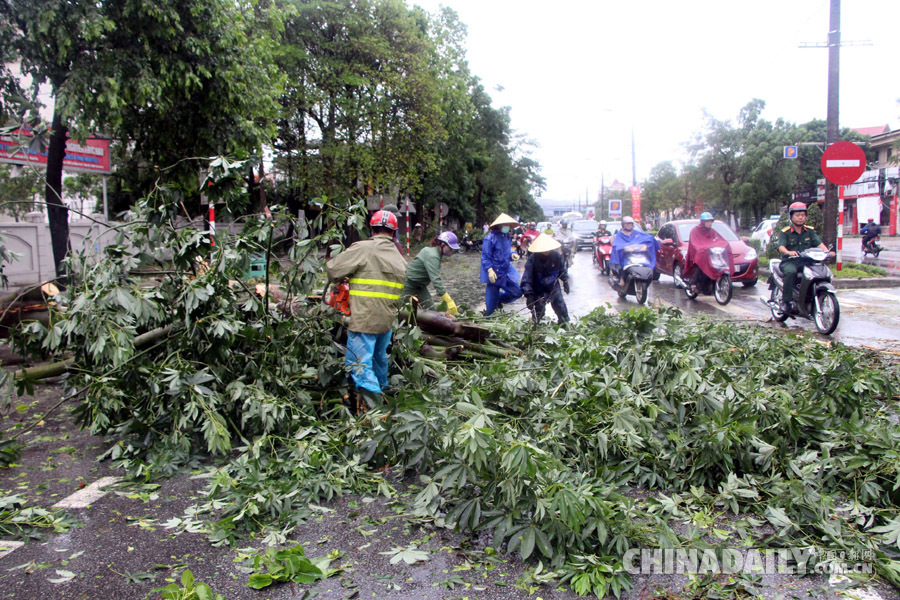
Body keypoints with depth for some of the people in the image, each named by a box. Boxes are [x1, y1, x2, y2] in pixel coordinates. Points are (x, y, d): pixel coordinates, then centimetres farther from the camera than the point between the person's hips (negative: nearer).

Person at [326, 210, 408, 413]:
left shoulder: (362, 249, -10)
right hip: (387, 319, 7)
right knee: (379, 358, 26)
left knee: (360, 363, -3)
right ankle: (381, 390, 41)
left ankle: (372, 403, -10)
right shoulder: (400, 259, 11)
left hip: (364, 319, -7)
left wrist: (342, 279, 12)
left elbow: (333, 269, -10)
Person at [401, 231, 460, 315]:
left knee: (431, 309, 3)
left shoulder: (437, 253, 0)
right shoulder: (432, 256, -29)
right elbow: (436, 279, -38)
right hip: (409, 284, -9)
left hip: (420, 285, 9)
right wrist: (449, 301, -42)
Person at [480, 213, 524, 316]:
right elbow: (485, 257, -17)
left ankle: (498, 299, 28)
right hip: (495, 273, -7)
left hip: (507, 271, 7)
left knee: (517, 292, 8)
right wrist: (490, 270, -28)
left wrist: (512, 255, -1)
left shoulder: (506, 237, 8)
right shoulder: (490, 238, -16)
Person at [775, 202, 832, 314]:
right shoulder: (784, 232, 2)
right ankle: (786, 301, -30)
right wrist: (788, 252, -36)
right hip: (789, 261, -4)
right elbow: (781, 246, -13)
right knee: (791, 272, -37)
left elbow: (819, 243, 2)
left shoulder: (810, 231, 15)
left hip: (806, 262, 4)